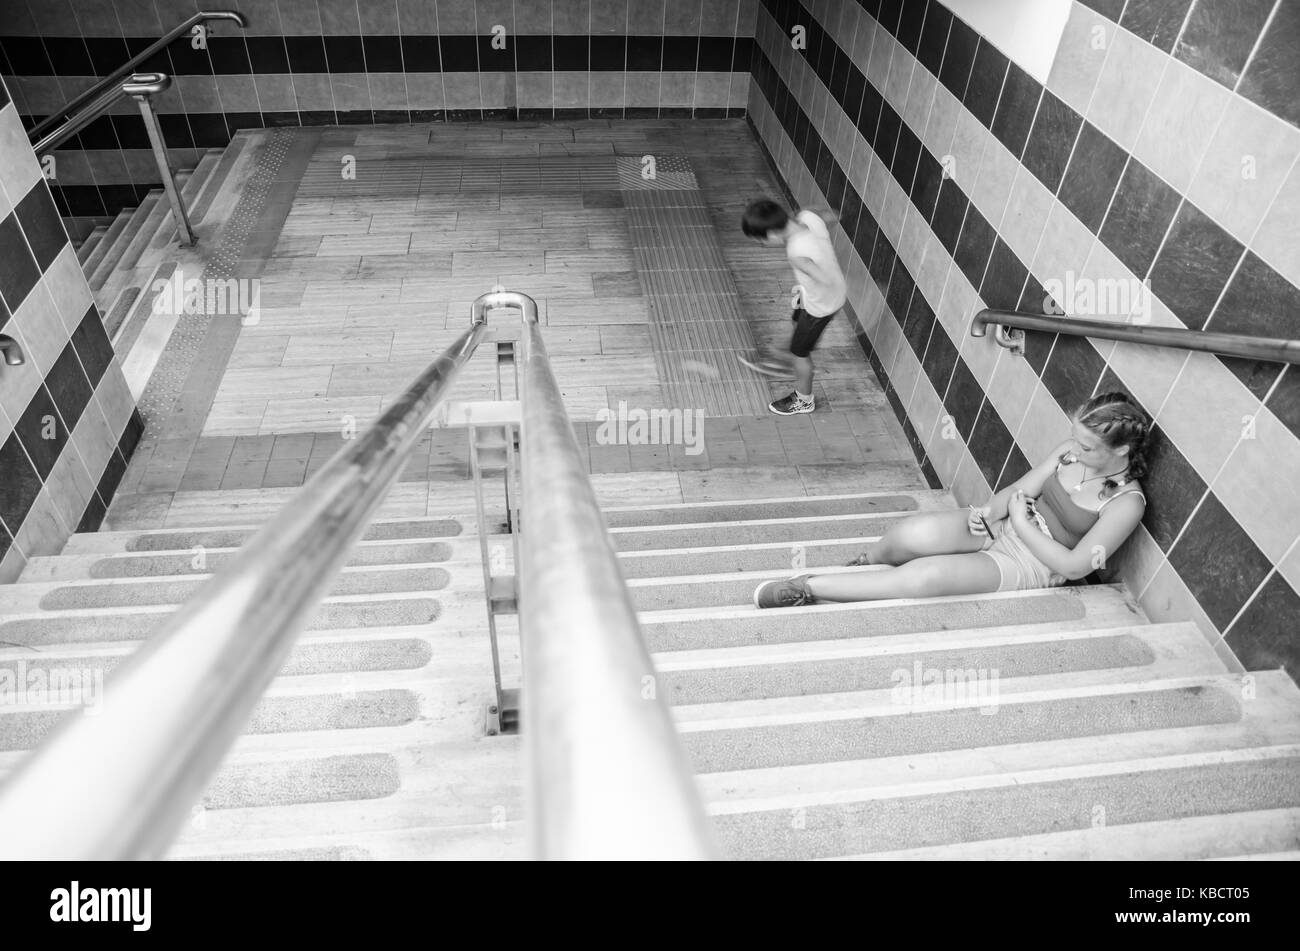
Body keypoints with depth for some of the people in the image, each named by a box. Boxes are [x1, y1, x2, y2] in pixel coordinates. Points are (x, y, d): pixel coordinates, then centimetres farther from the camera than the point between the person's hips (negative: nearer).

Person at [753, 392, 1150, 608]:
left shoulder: (1127, 503, -16)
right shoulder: (1073, 451, -1)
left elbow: (1075, 566, -17)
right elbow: (1021, 489, 2)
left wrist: (1022, 525, -17)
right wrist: (990, 510, -19)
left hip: (1031, 564, -5)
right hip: (1001, 527, 5)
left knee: (924, 577, -32)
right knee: (913, 534, -30)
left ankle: (810, 586, -23)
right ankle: (865, 564, 1)